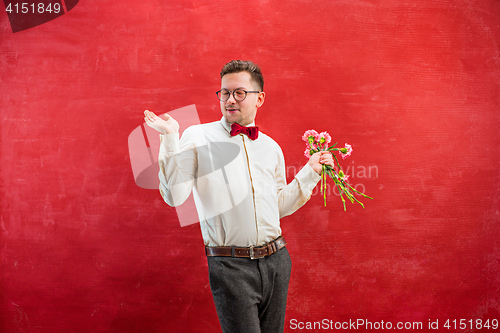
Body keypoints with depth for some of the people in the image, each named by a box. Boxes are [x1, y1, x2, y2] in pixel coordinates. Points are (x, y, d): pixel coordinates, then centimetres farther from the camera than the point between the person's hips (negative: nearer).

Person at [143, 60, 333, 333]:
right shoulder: (197, 137, -1)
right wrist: (170, 138, -15)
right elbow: (174, 196, -10)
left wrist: (310, 171, 15)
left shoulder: (271, 147, 12)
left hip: (276, 261, 5)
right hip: (230, 267, -4)